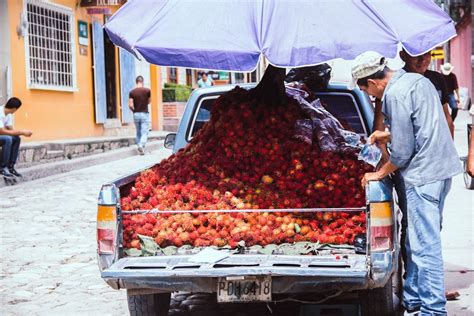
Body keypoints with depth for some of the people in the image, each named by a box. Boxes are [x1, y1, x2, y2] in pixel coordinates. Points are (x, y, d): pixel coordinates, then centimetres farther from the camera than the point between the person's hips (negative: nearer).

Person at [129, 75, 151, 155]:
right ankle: (141, 145, -23)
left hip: (136, 114, 2)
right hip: (144, 113, -2)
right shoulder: (147, 90, -6)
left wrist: (134, 110, 9)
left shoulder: (132, 92, -3)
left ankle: (139, 146, 17)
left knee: (138, 132, 15)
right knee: (144, 132, -3)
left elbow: (130, 105, -9)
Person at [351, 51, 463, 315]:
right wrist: (390, 134, 22)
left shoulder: (395, 95, -16)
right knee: (417, 241, 17)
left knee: (424, 246, -5)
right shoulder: (417, 80, 13)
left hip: (423, 174, -10)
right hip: (443, 168, 10)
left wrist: (379, 174, -1)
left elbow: (403, 151, -15)